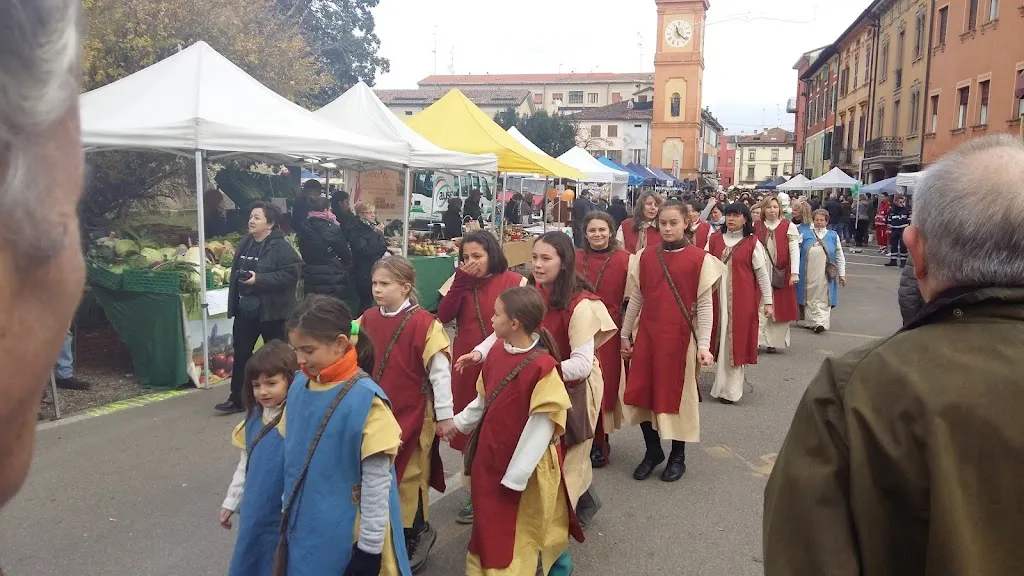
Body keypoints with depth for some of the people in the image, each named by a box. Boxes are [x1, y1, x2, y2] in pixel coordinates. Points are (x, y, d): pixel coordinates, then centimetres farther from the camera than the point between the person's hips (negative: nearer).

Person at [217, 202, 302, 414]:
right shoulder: (244, 243, 10)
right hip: (245, 309, 7)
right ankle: (237, 398, 21)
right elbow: (236, 272, 20)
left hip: (271, 310, -7)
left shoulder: (281, 247, -14)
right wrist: (233, 302, 15)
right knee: (241, 353, 10)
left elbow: (290, 273, -23)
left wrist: (259, 279, -25)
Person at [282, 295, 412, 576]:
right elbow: (292, 455, 10)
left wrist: (370, 546, -14)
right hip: (304, 526, 6)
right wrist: (287, 509, 15)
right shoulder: (300, 385, -1)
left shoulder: (366, 399, -21)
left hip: (348, 534, -6)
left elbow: (377, 482, -17)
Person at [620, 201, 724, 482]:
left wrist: (703, 345, -10)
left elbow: (705, 305, -6)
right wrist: (625, 334, 12)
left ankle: (678, 456, 26)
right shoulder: (646, 256, 4)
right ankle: (653, 450, 27)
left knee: (678, 395, 7)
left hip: (680, 337, -3)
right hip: (647, 335, 3)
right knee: (642, 393, 6)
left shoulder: (700, 259, -6)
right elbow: (636, 298, 10)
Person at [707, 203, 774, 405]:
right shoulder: (714, 240, 7)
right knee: (721, 339, 8)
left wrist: (768, 302, -3)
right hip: (718, 297, 3)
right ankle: (723, 384, 22)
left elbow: (762, 274, 0)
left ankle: (731, 389, 6)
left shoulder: (752, 243, -1)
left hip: (742, 299, -3)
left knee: (735, 340, -1)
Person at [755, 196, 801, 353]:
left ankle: (774, 341, 13)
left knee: (780, 308, 5)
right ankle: (756, 339, 1)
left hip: (781, 274, -1)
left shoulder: (789, 226, 0)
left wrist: (794, 273, -14)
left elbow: (794, 251, -5)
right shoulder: (756, 227, 6)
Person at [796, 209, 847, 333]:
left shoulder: (833, 236, 7)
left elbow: (840, 257, 10)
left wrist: (842, 274, 6)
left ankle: (821, 322, -7)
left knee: (823, 299, -4)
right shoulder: (805, 234, 5)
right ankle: (811, 322, 15)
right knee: (810, 298, 6)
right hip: (808, 275, 0)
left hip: (825, 276, 0)